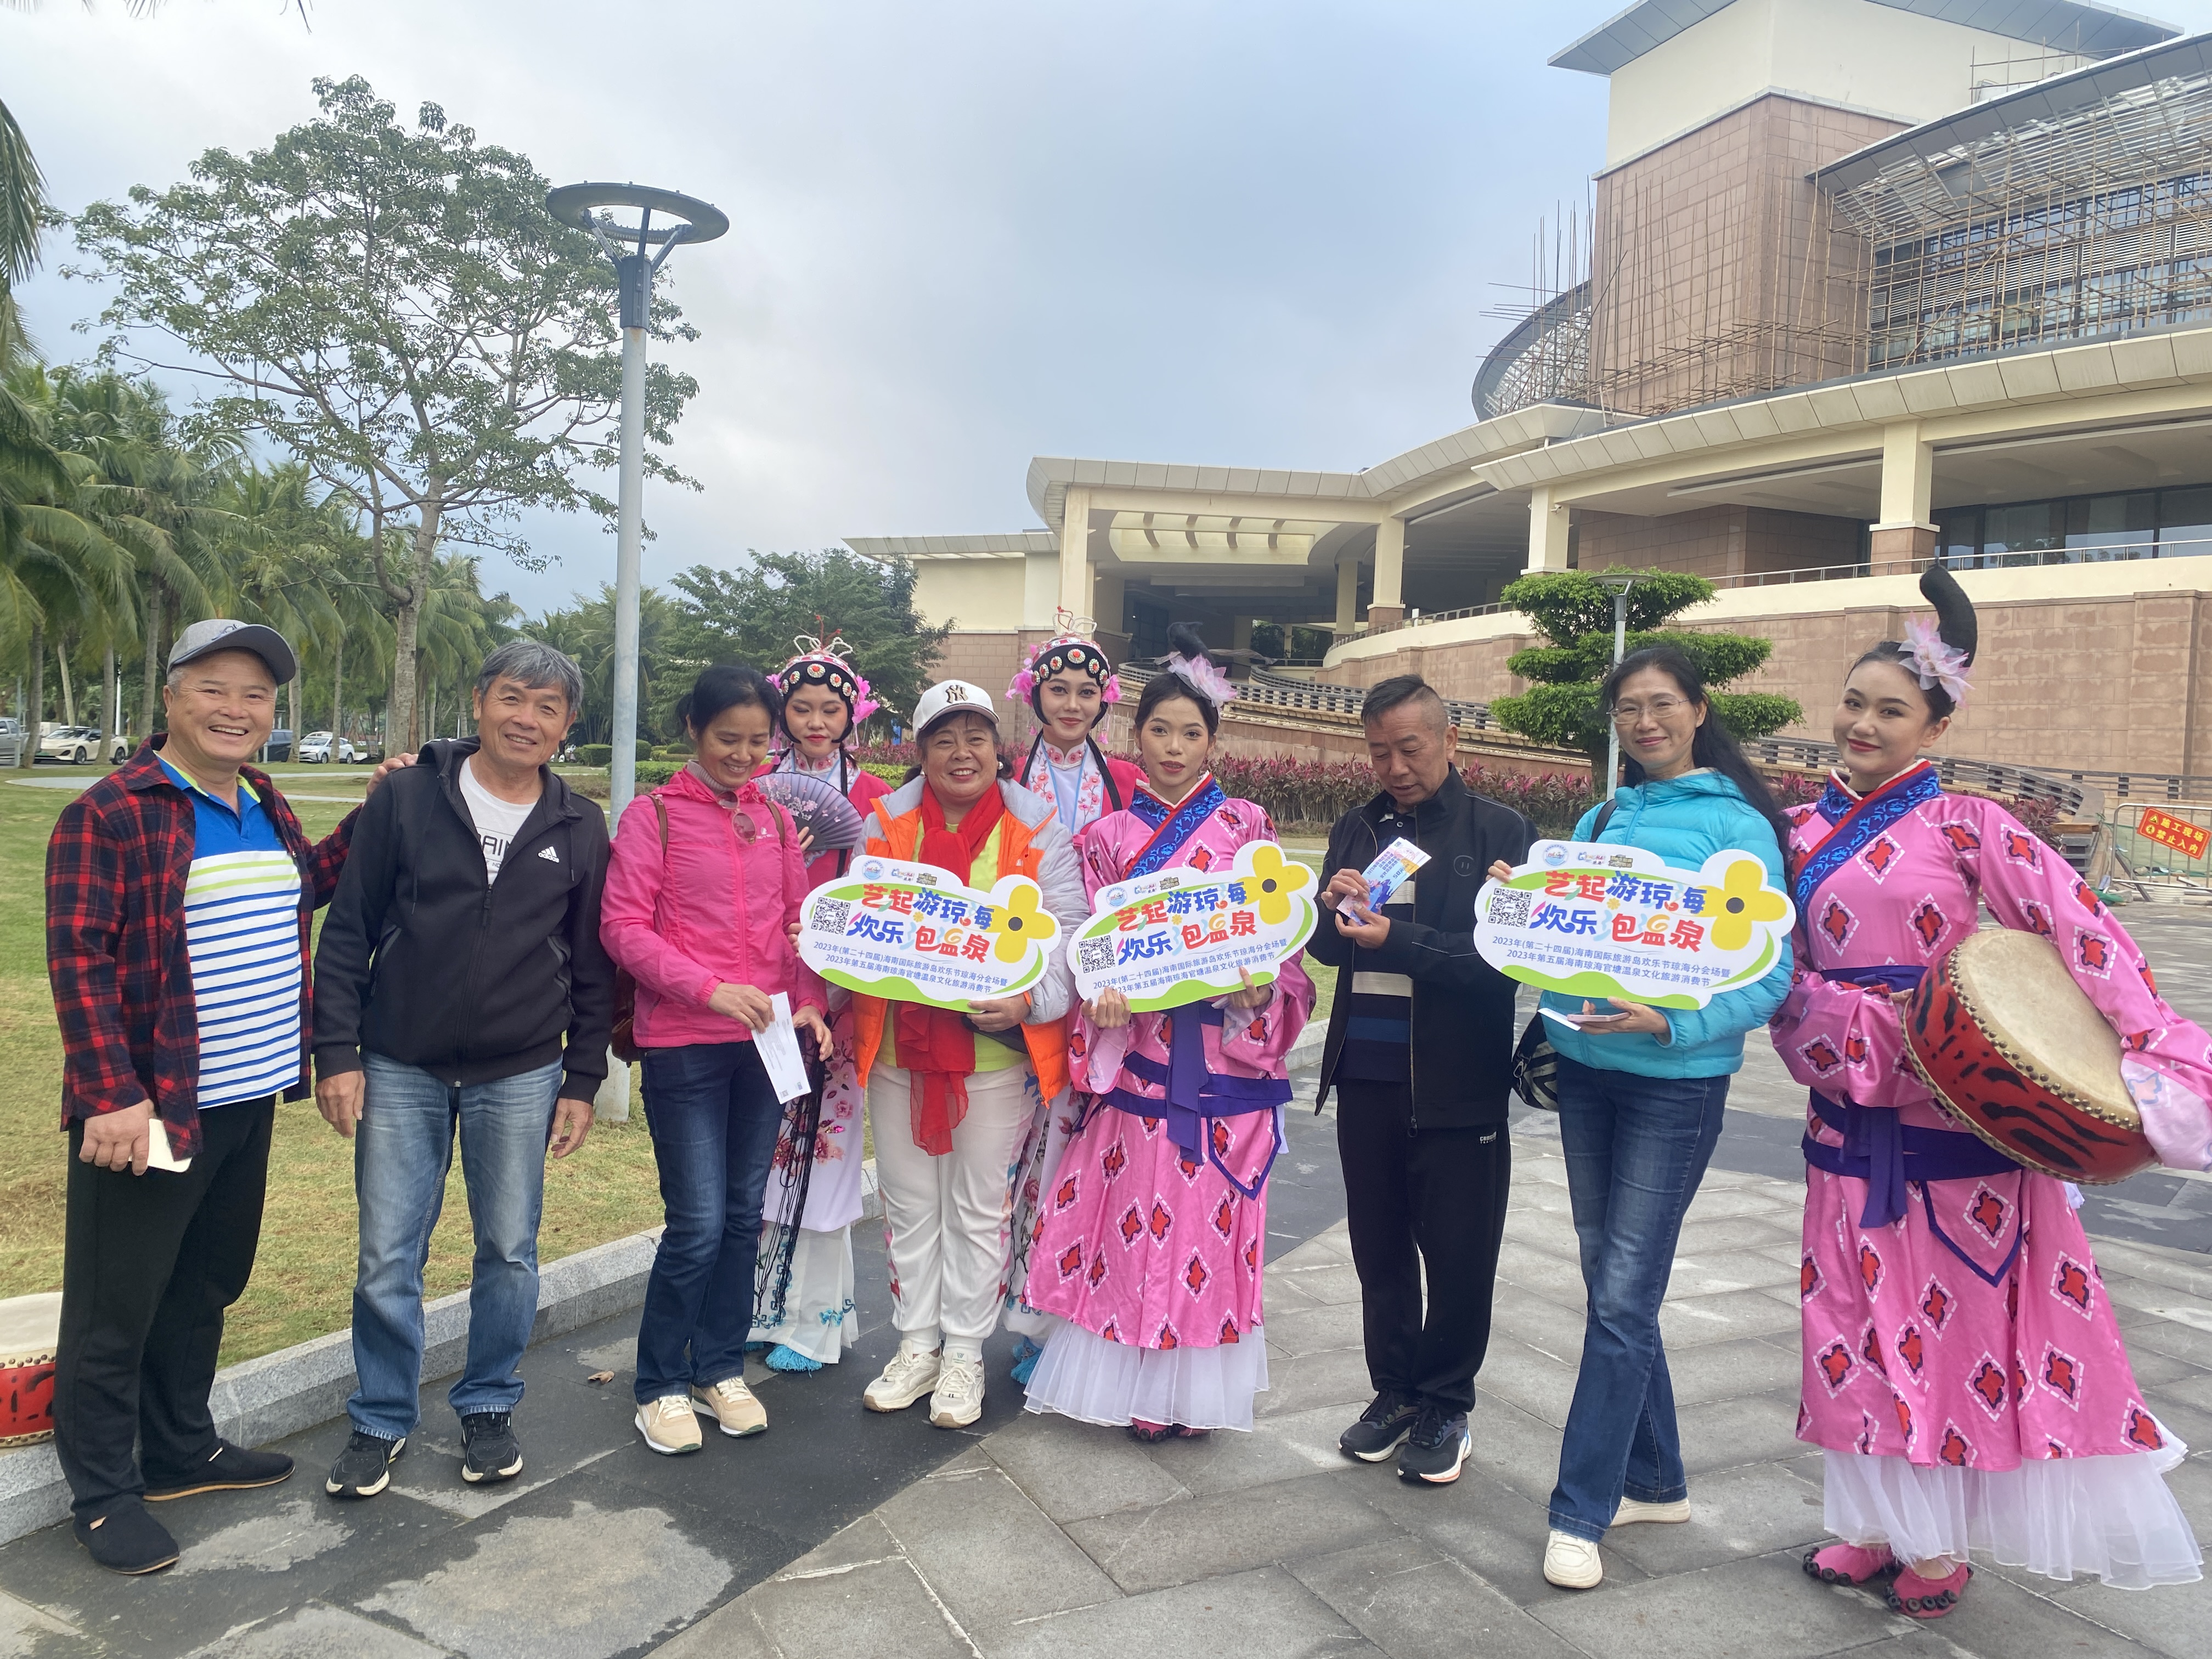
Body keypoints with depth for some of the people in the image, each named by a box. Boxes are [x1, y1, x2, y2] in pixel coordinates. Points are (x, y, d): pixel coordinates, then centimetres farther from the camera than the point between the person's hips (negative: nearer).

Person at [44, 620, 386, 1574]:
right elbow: (78, 960, -18)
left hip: (248, 1100, 8)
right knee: (115, 1308, 6)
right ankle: (103, 1493, 22)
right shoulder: (109, 814, -14)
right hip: (147, 1110, -8)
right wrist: (112, 1095, -23)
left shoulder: (266, 811, 9)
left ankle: (180, 1450, 38)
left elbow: (303, 892, 27)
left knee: (206, 1289, 21)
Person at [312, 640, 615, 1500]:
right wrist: (337, 1052, -6)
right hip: (400, 1072, -1)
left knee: (509, 1252, 9)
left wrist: (582, 1080, 4)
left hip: (521, 1077, 1)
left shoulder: (579, 828, 2)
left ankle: (489, 1409, 28)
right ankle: (381, 1421, 24)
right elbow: (348, 933, -1)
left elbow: (592, 967, 6)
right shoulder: (408, 798, -2)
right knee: (387, 1257, 5)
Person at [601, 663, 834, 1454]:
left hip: (764, 1040, 5)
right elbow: (622, 926, -9)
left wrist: (809, 1003, -2)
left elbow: (801, 919, 13)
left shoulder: (773, 818, 10)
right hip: (683, 1043, -5)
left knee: (744, 1214, 12)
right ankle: (661, 1385, 15)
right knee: (698, 1222, -4)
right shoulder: (653, 815, -3)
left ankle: (720, 1368, 28)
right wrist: (710, 988, -19)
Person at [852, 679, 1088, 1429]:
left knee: (980, 1205, 9)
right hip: (899, 1043, 3)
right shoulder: (885, 822, 4)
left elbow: (1068, 933, -7)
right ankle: (916, 1346, 30)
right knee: (909, 1201, 14)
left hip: (997, 1047, -3)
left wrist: (1029, 1000, -22)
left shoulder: (1037, 827, -3)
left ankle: (964, 1353, 25)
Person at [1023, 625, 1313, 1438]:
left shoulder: (1246, 826, 6)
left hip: (1226, 1051, 0)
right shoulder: (1108, 836, 9)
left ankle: (1197, 1384, 17)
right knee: (1138, 1210, 1)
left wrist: (1261, 987, -15)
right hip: (1139, 1053, 1)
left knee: (1210, 1214, 3)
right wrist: (1102, 997, -13)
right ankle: (1137, 1383, 16)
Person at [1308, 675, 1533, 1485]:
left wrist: (1396, 941, -24)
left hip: (1455, 1083, -4)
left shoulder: (1500, 831, -5)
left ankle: (1444, 1404, 25)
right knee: (1379, 1247, 14)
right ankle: (1395, 1390, 31)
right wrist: (1332, 909, -11)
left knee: (1458, 1255, 6)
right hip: (1365, 1075, 5)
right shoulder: (1357, 830, 10)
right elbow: (1326, 946, 11)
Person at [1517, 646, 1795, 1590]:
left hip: (1675, 1081, -6)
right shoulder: (1598, 821, 11)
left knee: (1623, 1298, -4)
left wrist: (1668, 1022, -26)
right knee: (1611, 1285, 13)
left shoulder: (1736, 825, -7)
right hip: (1585, 1068, 6)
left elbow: (1768, 976, -11)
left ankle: (1581, 1513, 6)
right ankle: (1653, 1481, 29)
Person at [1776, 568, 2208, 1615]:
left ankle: (1939, 1544, 19)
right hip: (1854, 1116, 4)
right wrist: (1876, 1024, -8)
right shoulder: (1806, 834, 8)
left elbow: (2077, 931, -15)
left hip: (1962, 1117, -4)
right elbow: (1790, 978, 8)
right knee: (1862, 1316, 9)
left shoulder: (1961, 825, -6)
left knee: (1963, 1315, 4)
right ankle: (1881, 1523, 24)